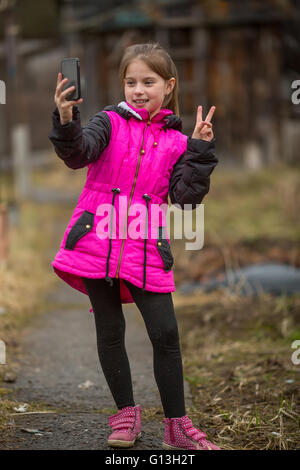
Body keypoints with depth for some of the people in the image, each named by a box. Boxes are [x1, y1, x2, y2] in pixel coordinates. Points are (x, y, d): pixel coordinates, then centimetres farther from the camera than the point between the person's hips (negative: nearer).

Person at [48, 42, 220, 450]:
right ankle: (126, 415, 21)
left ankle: (177, 425, 9)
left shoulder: (177, 141, 7)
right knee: (110, 332, 7)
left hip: (146, 249, 1)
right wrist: (66, 121, -36)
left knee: (166, 334, -2)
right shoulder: (110, 122, 2)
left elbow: (185, 196, 0)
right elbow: (77, 154, -17)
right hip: (98, 244, -1)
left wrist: (201, 149, -7)